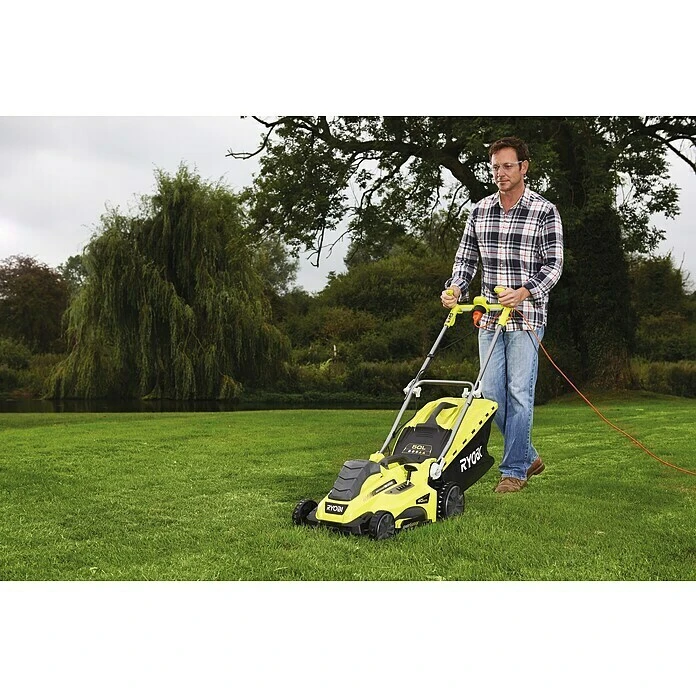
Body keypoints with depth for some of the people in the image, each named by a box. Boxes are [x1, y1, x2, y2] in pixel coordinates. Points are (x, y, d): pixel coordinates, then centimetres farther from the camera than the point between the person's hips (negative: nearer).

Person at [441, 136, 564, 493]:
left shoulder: (545, 212, -4)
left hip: (526, 317, -5)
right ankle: (528, 456, 25)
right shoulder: (479, 211, 10)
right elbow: (465, 258, 12)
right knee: (491, 393, 7)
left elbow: (553, 264, -8)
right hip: (489, 317, 5)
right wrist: (454, 288, -6)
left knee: (519, 394, -3)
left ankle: (514, 470, 9)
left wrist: (524, 292, -24)